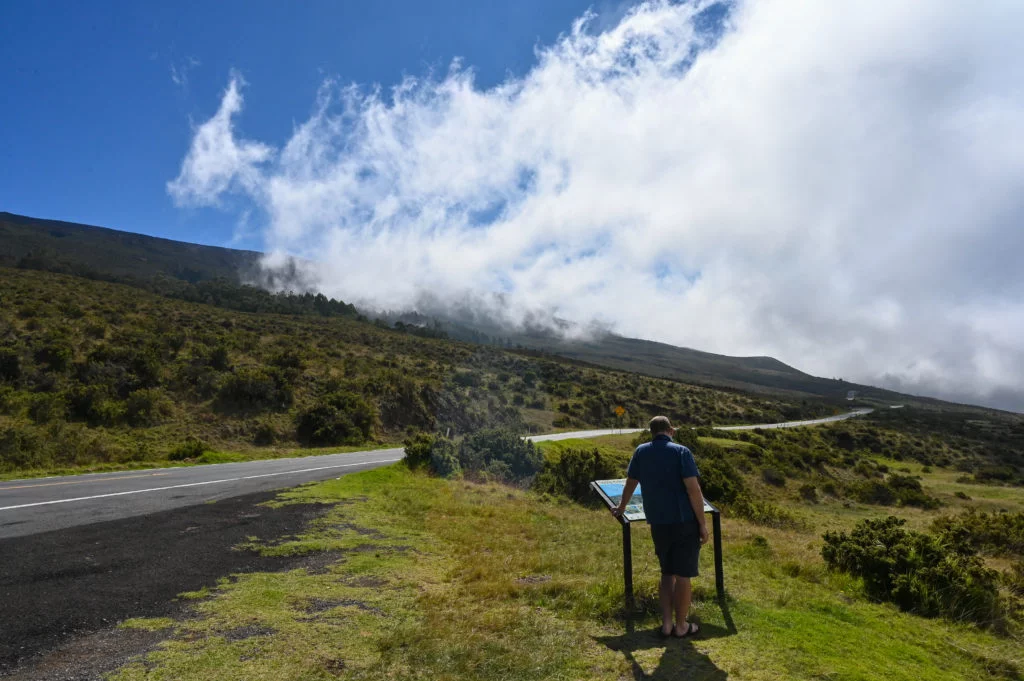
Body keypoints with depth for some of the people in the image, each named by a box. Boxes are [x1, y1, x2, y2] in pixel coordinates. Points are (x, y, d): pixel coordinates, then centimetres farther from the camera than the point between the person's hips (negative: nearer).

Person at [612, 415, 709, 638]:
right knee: (683, 576, 7)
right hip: (685, 522, -4)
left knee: (667, 574, 17)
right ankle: (681, 626, 17)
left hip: (658, 524, 4)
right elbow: (693, 489, -15)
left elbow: (630, 484, 16)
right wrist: (703, 524, -8)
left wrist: (621, 508, 32)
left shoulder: (641, 452, 4)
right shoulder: (681, 452, -9)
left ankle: (666, 624, 20)